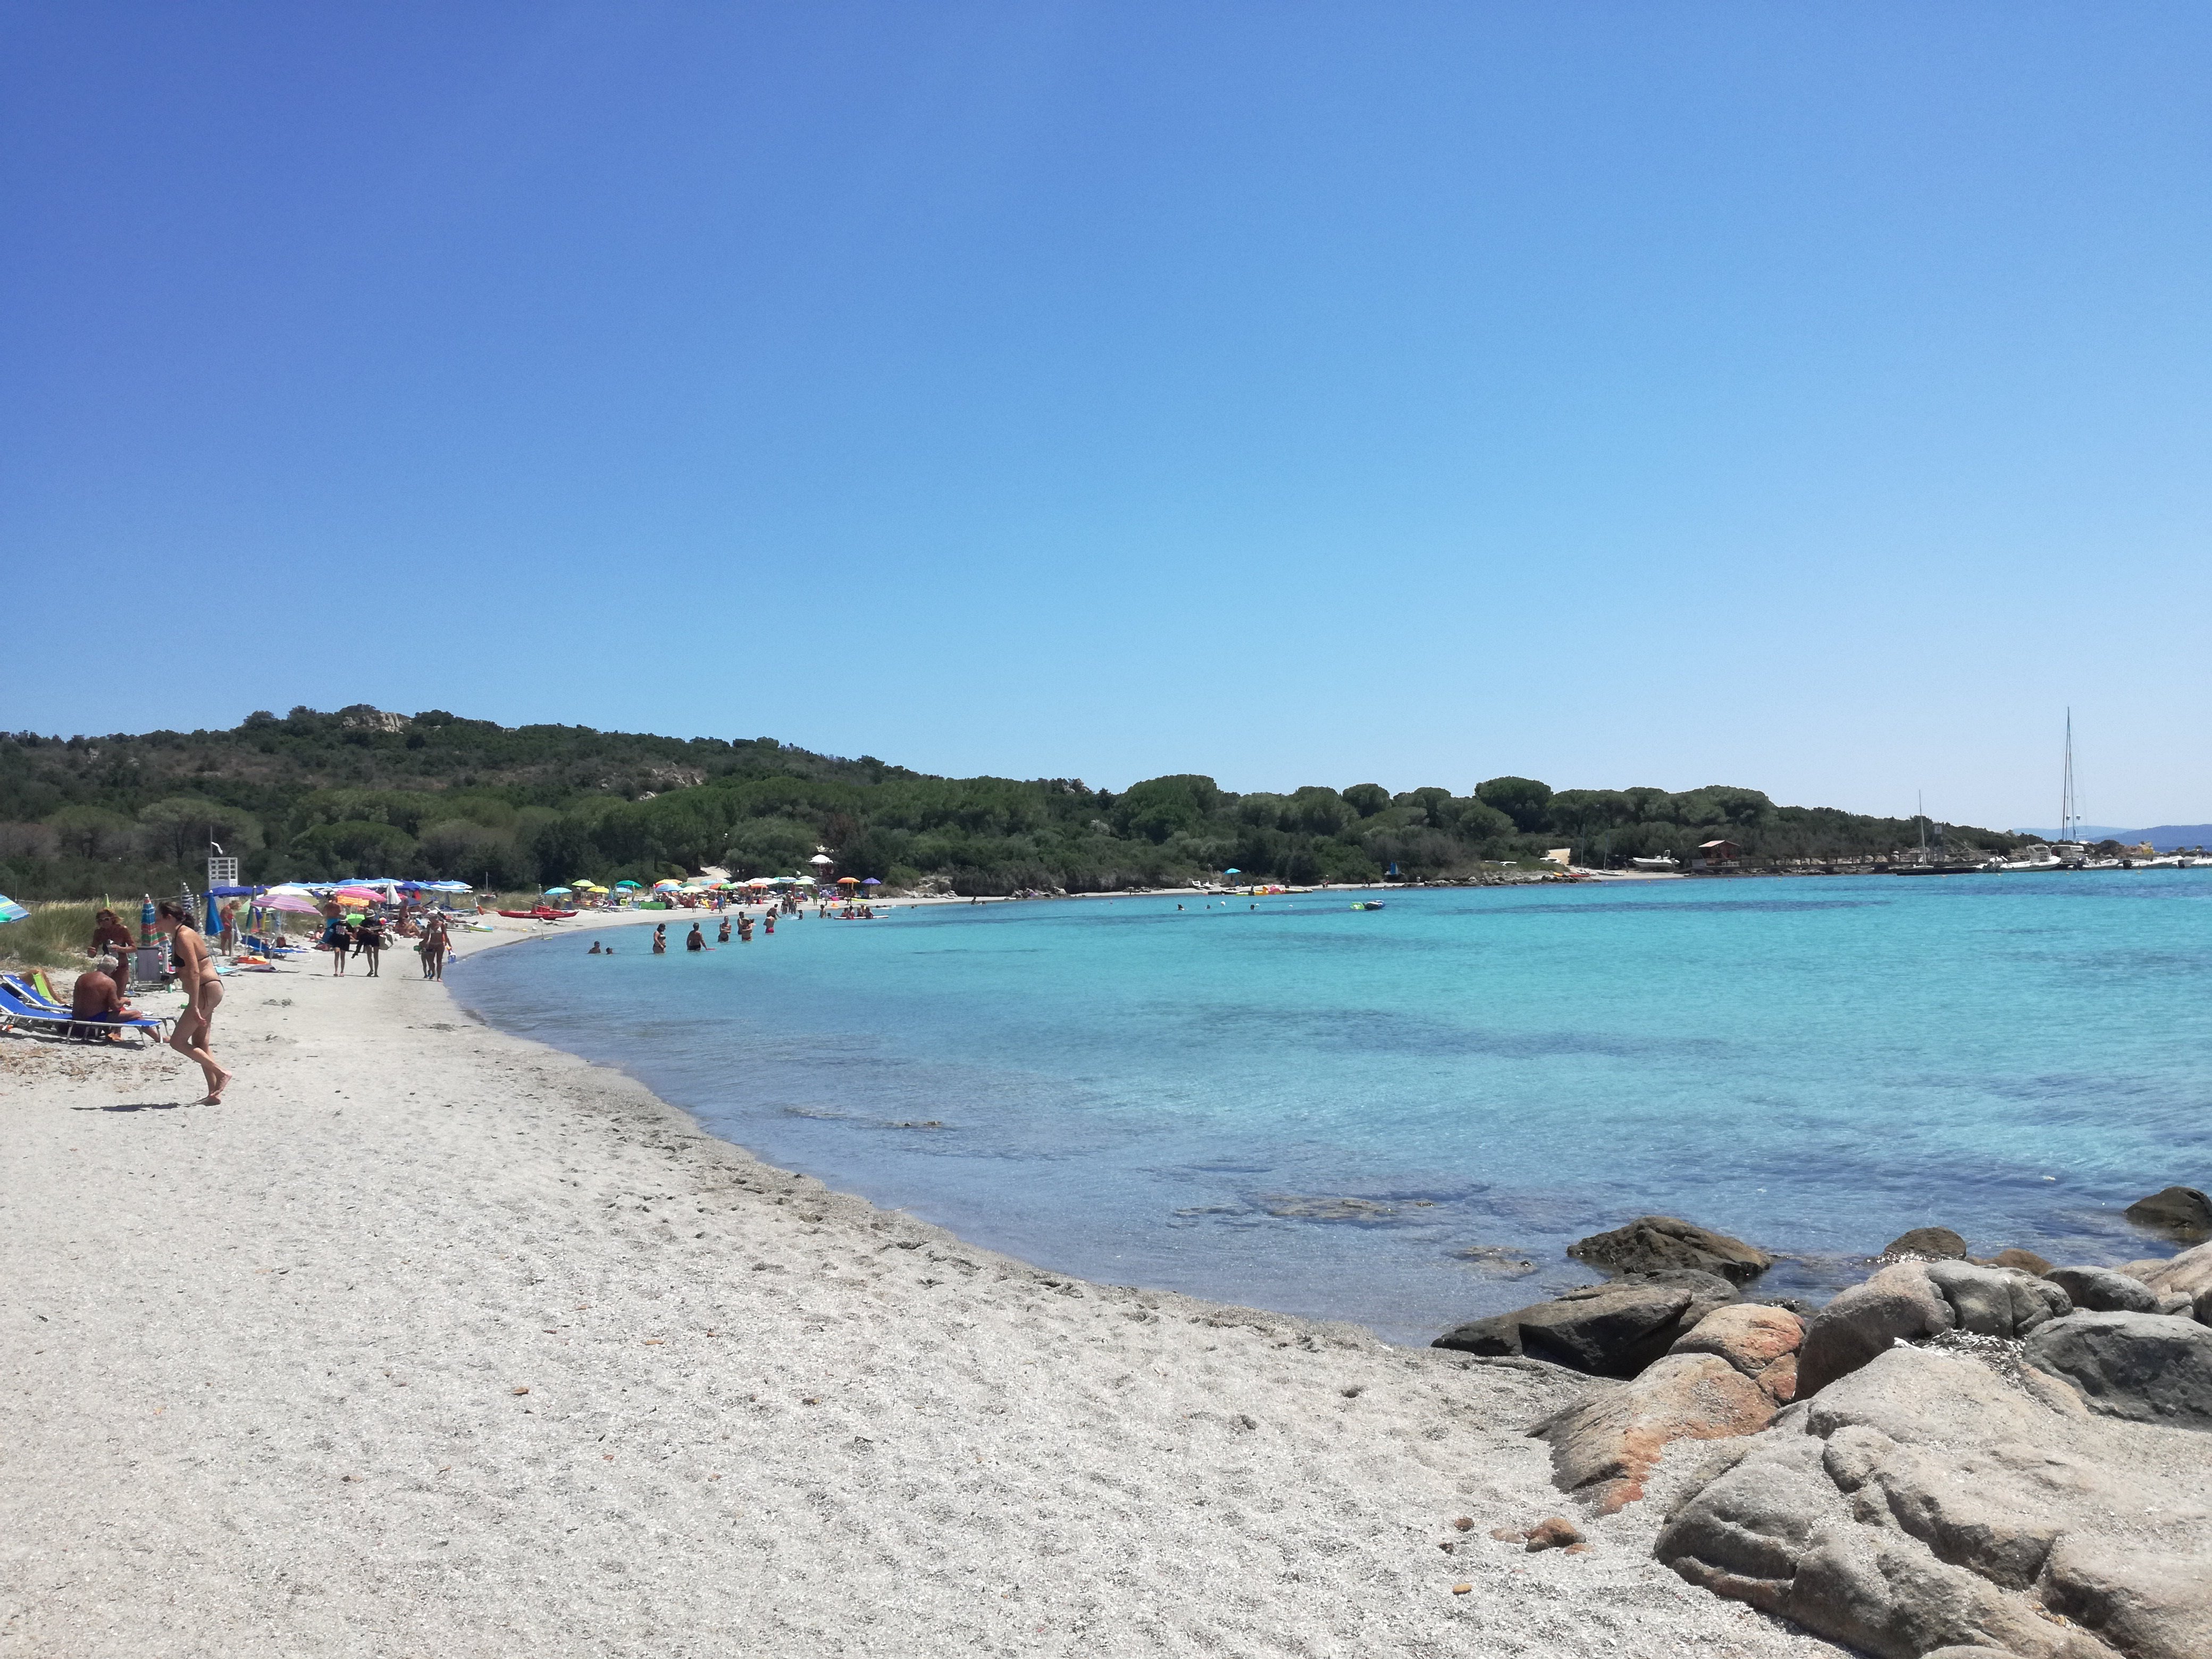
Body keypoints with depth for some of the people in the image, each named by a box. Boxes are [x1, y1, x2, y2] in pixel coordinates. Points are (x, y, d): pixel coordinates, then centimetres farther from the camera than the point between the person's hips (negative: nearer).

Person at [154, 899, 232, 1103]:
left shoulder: (184, 936, -16)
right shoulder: (179, 935, 15)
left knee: (178, 1042, -6)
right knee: (200, 1045, 10)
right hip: (207, 992, 10)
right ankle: (214, 1094, 11)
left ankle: (221, 1073, -5)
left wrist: (194, 1007, -26)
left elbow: (194, 973, -23)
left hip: (206, 991, -10)